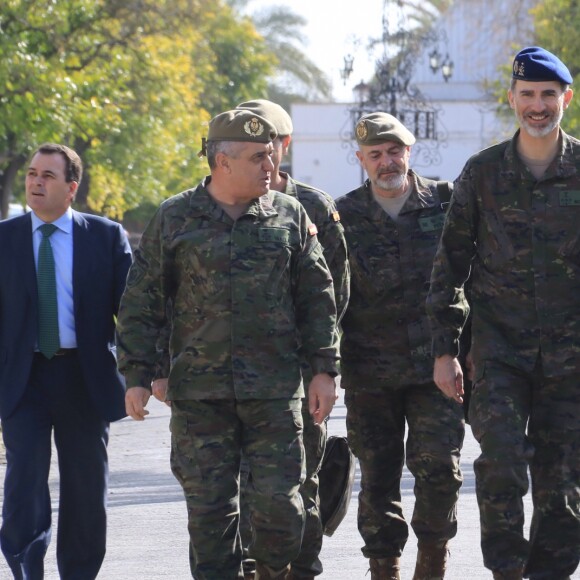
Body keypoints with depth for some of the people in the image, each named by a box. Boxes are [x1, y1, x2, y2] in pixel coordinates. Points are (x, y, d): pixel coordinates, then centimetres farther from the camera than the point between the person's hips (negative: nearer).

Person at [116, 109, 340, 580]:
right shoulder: (175, 219, 4)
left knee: (280, 501, -3)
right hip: (199, 392, 0)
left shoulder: (289, 215, 8)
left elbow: (318, 297, 11)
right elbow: (142, 303, 6)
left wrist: (324, 369, 4)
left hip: (274, 388, 0)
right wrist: (138, 377, 0)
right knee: (209, 507, 1)